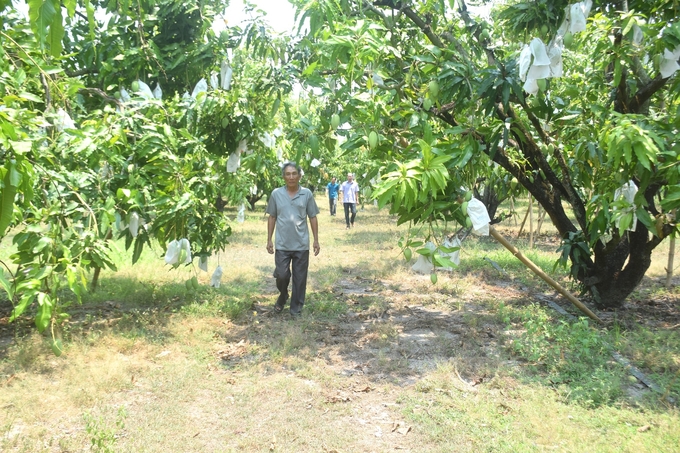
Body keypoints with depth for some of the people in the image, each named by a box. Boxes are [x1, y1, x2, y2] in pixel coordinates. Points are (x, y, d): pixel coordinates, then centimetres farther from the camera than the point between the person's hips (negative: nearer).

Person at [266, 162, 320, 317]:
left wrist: (316, 240, 1)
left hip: (302, 245, 0)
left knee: (300, 278, 7)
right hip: (282, 245, 0)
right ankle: (283, 296, 33)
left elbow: (313, 218, 3)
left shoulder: (307, 194, -1)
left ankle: (296, 307, 22)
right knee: (281, 275, 2)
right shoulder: (276, 194, -1)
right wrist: (269, 240, 4)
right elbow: (272, 218, 6)